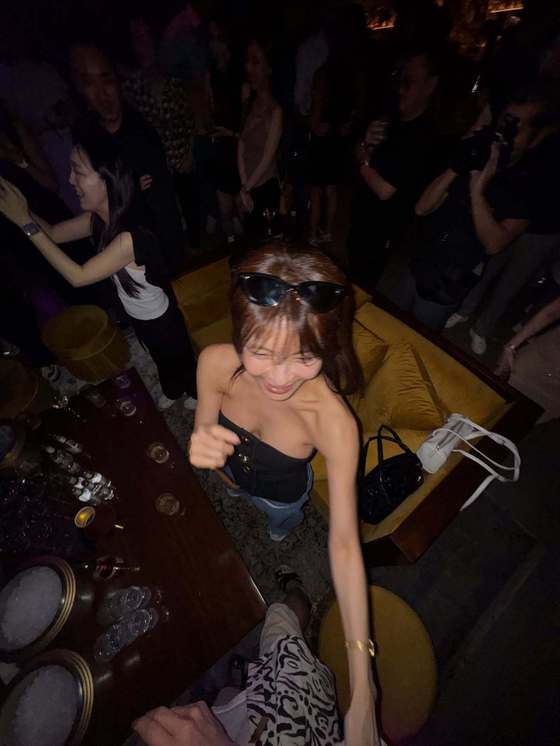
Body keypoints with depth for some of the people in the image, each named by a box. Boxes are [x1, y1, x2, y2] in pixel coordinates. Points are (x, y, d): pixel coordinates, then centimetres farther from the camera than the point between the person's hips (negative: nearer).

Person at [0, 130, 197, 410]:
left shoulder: (130, 237, -36)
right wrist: (24, 211, -16)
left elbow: (78, 276, -30)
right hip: (137, 317, 8)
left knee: (180, 359, 20)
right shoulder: (97, 218, -11)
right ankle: (172, 392, 59)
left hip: (160, 319, -7)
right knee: (160, 359, 31)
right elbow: (53, 233, 2)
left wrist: (26, 223, -27)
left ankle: (197, 393, 50)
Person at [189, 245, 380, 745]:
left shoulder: (334, 421, -45)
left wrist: (361, 689, -34)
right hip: (233, 472, 3)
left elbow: (345, 543, -36)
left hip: (283, 492, -2)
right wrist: (200, 449, -42)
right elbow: (205, 439, -17)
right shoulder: (216, 364, -35)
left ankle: (284, 530, 78)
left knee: (282, 522, 38)